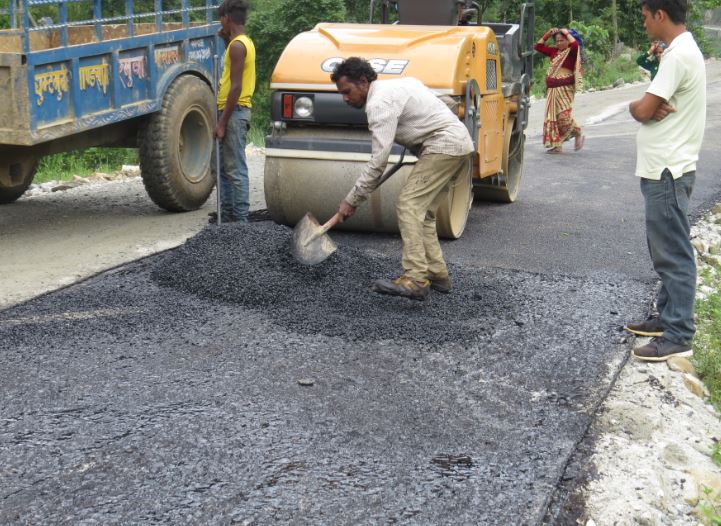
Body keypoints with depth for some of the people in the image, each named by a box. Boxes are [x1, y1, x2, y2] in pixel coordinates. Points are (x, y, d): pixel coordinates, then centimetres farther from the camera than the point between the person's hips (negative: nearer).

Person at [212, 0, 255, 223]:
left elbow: (236, 87, -20)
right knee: (225, 167, 14)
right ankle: (227, 214, 20)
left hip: (234, 112, -10)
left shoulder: (237, 45, -14)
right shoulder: (244, 42, 16)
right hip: (233, 111, 10)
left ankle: (240, 218, -7)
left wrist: (222, 122, -19)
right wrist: (227, 39, 22)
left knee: (235, 169, -8)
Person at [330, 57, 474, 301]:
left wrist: (351, 200, -14)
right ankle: (437, 274, 15)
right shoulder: (392, 86, 17)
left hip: (443, 145, -10)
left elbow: (378, 160, -19)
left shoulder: (380, 103, -15)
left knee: (408, 205, -15)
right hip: (459, 142, 10)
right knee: (422, 211, 12)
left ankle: (415, 279, -22)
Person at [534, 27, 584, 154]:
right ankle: (556, 145, 9)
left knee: (564, 116, -15)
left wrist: (567, 33, -11)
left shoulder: (571, 52, -3)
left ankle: (579, 135, 10)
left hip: (565, 88, -7)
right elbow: (538, 46, 19)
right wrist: (547, 34, 10)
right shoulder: (554, 52, 14)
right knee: (552, 116, 4)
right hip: (552, 88, 7)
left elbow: (575, 44, -26)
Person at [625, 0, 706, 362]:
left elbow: (642, 111, -21)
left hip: (667, 172, -10)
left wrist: (636, 106, -1)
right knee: (664, 250, 17)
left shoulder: (679, 55, -18)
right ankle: (668, 317, 28)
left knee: (673, 254, -6)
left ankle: (678, 337, -2)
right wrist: (649, 107, -10)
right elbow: (652, 108, 10)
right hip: (663, 169, 10)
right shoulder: (682, 50, 15)